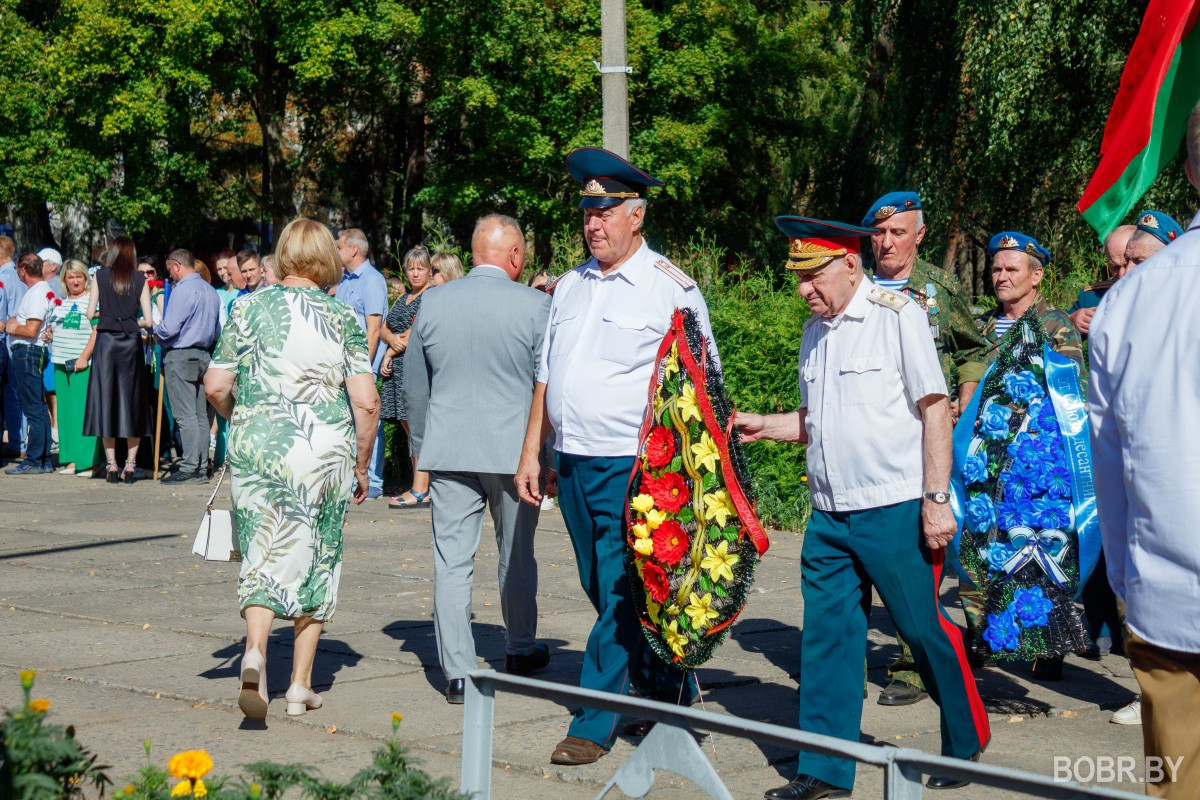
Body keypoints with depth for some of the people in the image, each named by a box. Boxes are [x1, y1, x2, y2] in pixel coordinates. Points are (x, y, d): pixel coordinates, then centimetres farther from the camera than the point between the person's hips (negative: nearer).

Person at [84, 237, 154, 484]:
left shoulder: (101, 276, 1)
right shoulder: (140, 280, 1)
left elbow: (90, 313, 1)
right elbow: (148, 320, -1)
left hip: (106, 341, 0)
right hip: (131, 343, 0)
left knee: (106, 399, 5)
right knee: (132, 402, 7)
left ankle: (111, 464, 2)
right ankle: (130, 464, 5)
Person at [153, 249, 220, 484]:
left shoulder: (183, 289, -13)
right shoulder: (211, 291, 13)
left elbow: (169, 329, -17)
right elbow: (216, 330, 20)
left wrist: (152, 327, 3)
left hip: (180, 356, -8)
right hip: (204, 355, 8)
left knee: (185, 416, -7)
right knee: (201, 415, 9)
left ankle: (190, 468, -9)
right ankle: (201, 466, 11)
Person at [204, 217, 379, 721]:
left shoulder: (252, 307, 1)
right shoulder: (343, 318, 2)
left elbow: (215, 387, 0)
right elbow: (366, 402, -3)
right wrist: (363, 464, 10)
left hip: (259, 447, 0)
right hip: (326, 452, 1)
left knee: (264, 554, 4)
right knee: (317, 560, 13)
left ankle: (255, 650, -23)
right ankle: (301, 684, 17)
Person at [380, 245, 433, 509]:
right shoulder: (404, 297, 20)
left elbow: (416, 331, -13)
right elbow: (383, 328, 15)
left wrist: (390, 354, -4)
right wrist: (392, 338, -8)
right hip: (400, 368, 9)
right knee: (409, 428, 7)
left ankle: (420, 492, -12)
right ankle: (419, 488, 9)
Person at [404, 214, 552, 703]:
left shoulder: (432, 305, 2)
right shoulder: (535, 306, -8)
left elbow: (414, 387, 10)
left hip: (449, 452, 2)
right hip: (514, 451, -1)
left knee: (452, 560, 4)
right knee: (516, 555, 16)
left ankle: (457, 672, 4)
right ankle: (521, 650, 31)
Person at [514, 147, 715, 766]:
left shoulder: (670, 288, -5)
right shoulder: (572, 286, 14)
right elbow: (546, 377, 19)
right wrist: (531, 452, 13)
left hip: (633, 466, -7)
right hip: (573, 462, 7)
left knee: (621, 595, -6)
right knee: (603, 592, 13)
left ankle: (593, 724, 2)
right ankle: (669, 695, 29)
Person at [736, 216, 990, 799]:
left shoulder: (897, 315, -6)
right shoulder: (815, 332, 13)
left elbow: (935, 409, -8)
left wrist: (937, 499, -13)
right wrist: (763, 425, 5)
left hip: (894, 510, -6)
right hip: (829, 513, 6)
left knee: (924, 630, 3)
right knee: (827, 635, 5)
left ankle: (966, 745, 23)